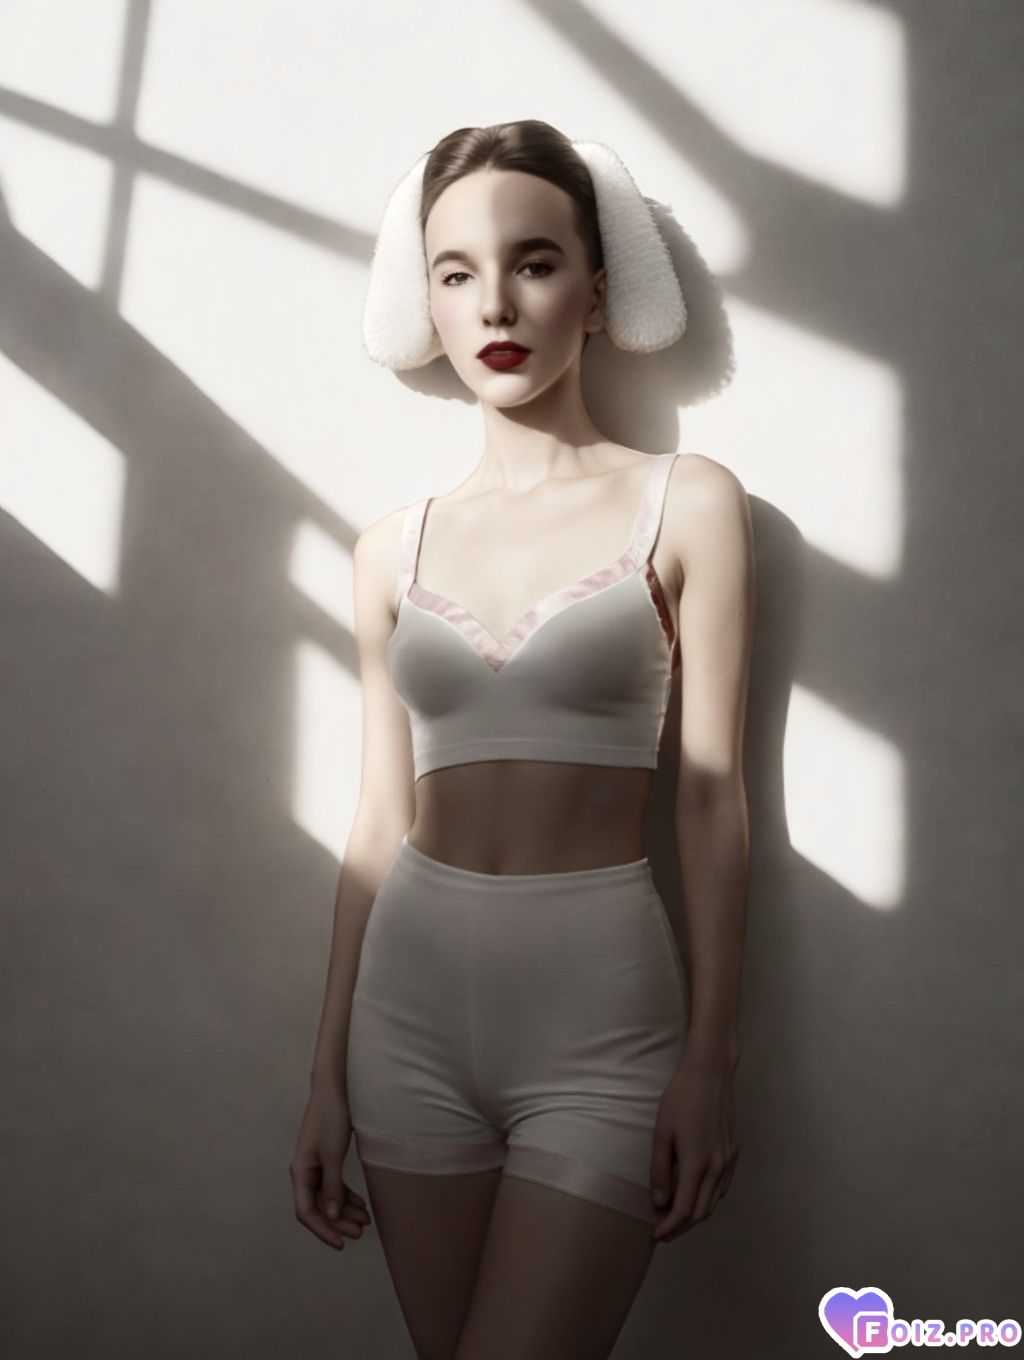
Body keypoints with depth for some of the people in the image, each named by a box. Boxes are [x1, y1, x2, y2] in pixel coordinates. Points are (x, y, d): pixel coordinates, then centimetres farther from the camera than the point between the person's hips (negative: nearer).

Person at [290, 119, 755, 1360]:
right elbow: (381, 822, 7)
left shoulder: (687, 504, -2)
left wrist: (710, 1057, -5)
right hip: (412, 995, 4)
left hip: (600, 1000, -3)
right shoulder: (395, 548, 6)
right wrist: (328, 1077, 8)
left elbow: (710, 797, -3)